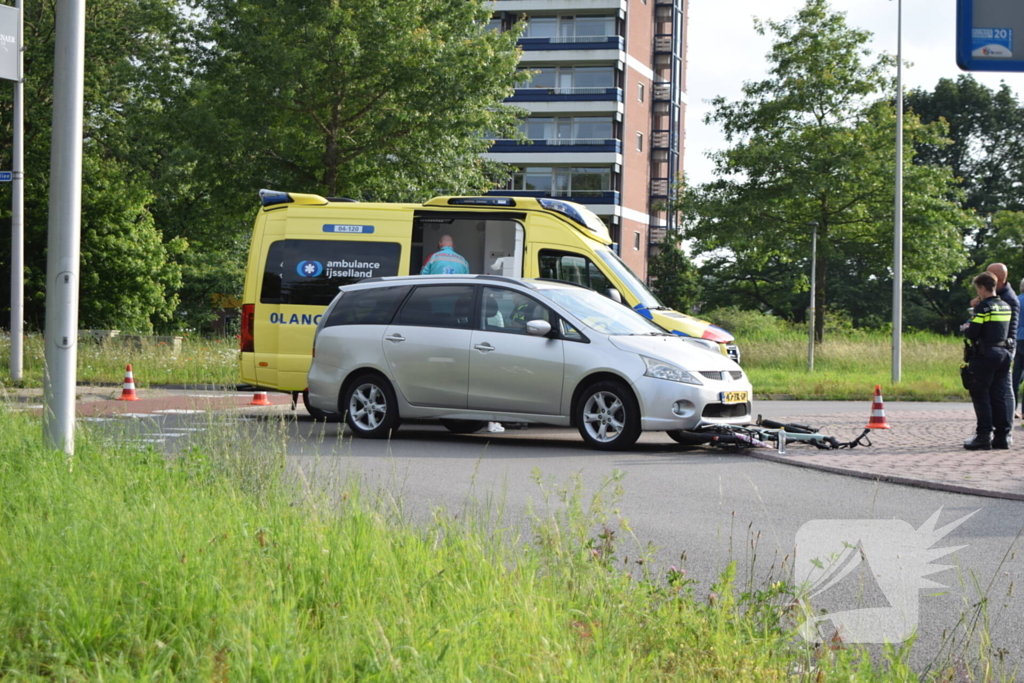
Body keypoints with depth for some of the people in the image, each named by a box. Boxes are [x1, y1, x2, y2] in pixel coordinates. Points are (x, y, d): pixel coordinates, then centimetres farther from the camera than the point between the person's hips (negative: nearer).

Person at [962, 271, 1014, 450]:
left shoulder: (984, 307, -12)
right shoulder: (1006, 307, 11)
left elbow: (972, 333, -15)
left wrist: (966, 328, 7)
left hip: (986, 355, -7)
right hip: (1004, 354, 7)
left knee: (981, 395, -1)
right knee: (1001, 395, 8)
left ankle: (984, 436, -5)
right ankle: (1003, 435, 7)